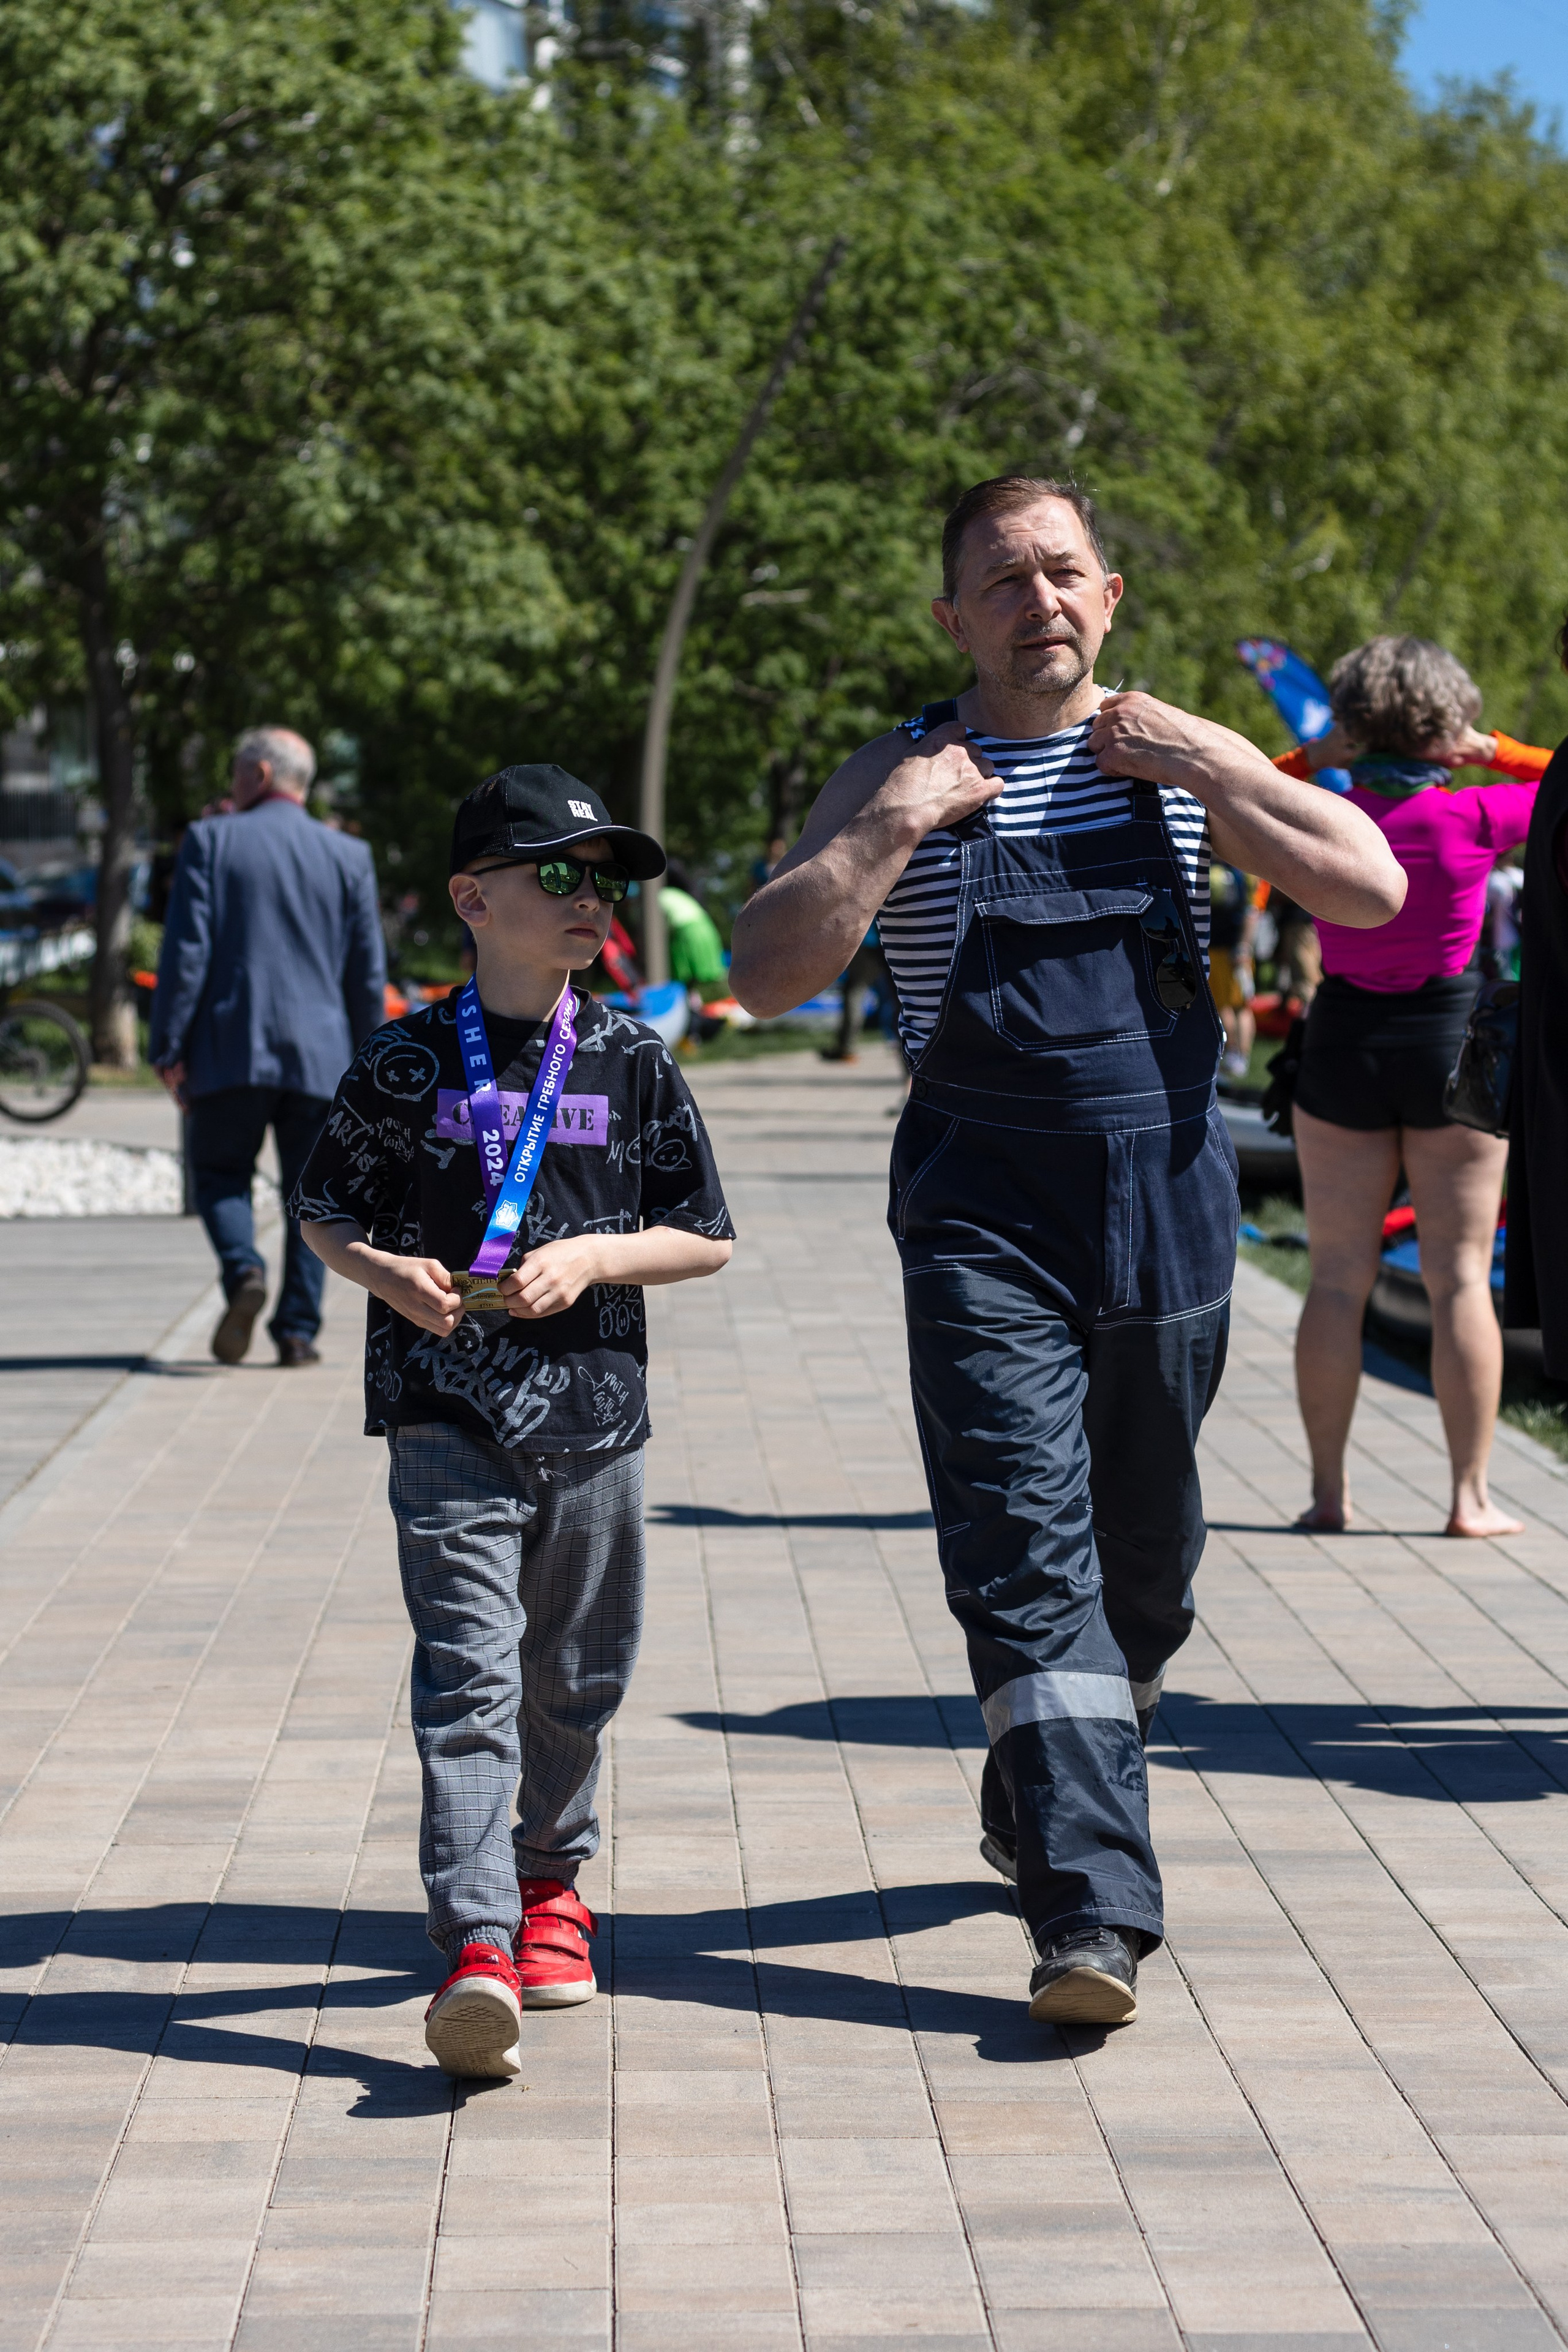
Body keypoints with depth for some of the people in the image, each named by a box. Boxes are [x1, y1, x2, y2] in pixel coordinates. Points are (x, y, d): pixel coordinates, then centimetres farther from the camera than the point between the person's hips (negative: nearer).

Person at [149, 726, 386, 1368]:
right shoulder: (349, 856, 7)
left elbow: (186, 950, -7)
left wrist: (169, 1048, -3)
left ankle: (243, 1272, -15)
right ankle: (298, 1330, 3)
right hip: (320, 1053, 2)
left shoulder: (211, 841, -1)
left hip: (230, 1049, -2)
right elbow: (369, 972, 7)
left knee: (220, 1174, 11)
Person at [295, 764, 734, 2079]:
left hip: (593, 1407, 3)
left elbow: (707, 1237, 6)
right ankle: (478, 1945, -18)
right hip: (446, 1410, -3)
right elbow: (326, 1212, 10)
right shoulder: (409, 1066, 0)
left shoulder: (634, 1066, 3)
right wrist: (386, 1273, -10)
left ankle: (551, 1873, 37)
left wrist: (594, 1257, -10)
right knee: (467, 1675, -12)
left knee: (577, 1675, 14)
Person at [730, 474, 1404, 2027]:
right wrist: (893, 826, -14)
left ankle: (1032, 1810, 37)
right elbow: (768, 974, -7)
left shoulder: (1180, 758, 8)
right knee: (1027, 1544, -13)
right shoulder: (899, 777, 3)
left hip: (1168, 1195, 3)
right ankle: (1094, 1908, -16)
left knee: (1144, 1551, 13)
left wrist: (1202, 770, -8)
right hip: (984, 1212, -3)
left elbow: (1374, 889, -3)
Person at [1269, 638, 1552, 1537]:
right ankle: (1472, 1495, 4)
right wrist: (1497, 752, 5)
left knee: (1339, 1278, 8)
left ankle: (1329, 1490, 9)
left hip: (1345, 1043, 1)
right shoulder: (1477, 818, -11)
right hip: (1452, 1042, -1)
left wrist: (1310, 758, 6)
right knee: (1461, 1276, 4)